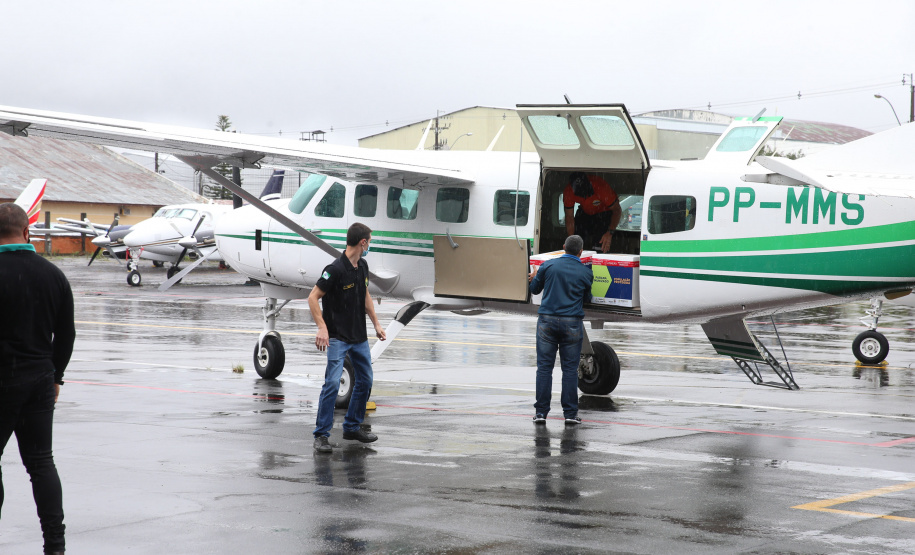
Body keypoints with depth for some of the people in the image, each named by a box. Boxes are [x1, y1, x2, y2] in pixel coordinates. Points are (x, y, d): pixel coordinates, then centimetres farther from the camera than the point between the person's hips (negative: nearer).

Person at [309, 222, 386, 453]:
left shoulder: (363, 267, 5)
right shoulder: (335, 269, -20)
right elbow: (313, 298, -18)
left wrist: (376, 324, 17)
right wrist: (322, 327, -26)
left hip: (360, 336, 8)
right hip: (338, 337, -8)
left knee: (365, 381, 13)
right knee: (332, 383, -14)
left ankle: (352, 427, 26)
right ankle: (321, 435, -8)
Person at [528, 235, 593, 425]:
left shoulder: (548, 265, -1)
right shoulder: (586, 272, 1)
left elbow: (535, 289, 12)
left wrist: (535, 277, 33)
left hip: (547, 320, 0)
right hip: (572, 323, 0)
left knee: (544, 367, 4)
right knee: (570, 369, 5)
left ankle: (541, 412, 3)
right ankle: (570, 413, 5)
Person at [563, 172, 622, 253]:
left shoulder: (601, 187, -38)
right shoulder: (568, 192, -28)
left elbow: (617, 210, -27)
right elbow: (569, 216, -16)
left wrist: (610, 233, -39)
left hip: (604, 212, -3)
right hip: (585, 212, 3)